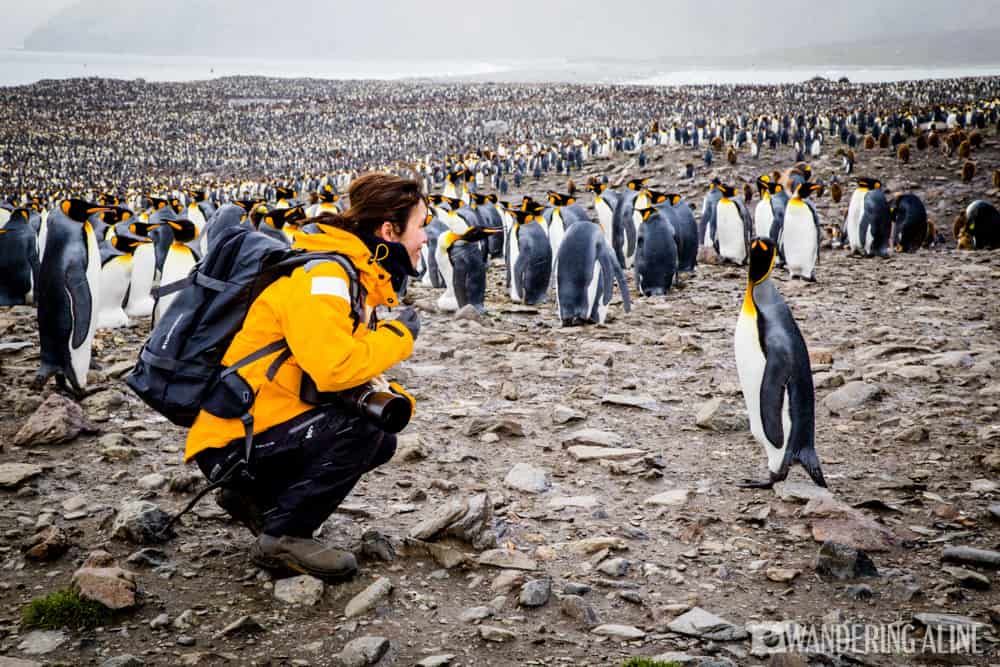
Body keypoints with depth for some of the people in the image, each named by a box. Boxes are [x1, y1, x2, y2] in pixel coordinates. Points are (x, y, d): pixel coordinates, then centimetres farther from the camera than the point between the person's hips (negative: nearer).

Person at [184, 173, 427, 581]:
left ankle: (256, 495, 15)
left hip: (270, 427, 10)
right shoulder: (323, 275, -20)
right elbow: (333, 368, -32)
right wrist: (399, 334, -15)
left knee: (380, 440, 8)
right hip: (233, 442, -10)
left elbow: (355, 365, 17)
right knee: (360, 424, -24)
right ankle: (283, 536, -10)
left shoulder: (367, 277, 10)